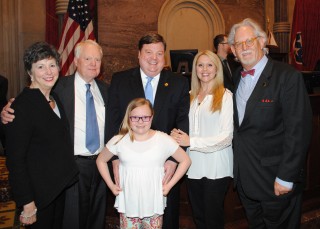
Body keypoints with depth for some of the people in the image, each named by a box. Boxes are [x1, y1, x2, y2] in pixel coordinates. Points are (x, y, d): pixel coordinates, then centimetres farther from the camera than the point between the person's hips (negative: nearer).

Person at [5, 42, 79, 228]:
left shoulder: (56, 97, 5)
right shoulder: (22, 106, -20)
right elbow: (15, 159, -20)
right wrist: (27, 204, -20)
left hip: (60, 187, 8)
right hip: (39, 191, -7)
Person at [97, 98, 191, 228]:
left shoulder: (163, 140, -6)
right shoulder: (119, 140, -3)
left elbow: (185, 160, 3)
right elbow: (101, 160, 12)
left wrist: (169, 185, -2)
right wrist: (111, 185, 4)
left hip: (153, 204, 0)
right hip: (128, 204, 1)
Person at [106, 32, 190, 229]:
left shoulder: (179, 83, 2)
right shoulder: (119, 80, 2)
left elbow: (183, 124, -3)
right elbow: (113, 122, 0)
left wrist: (173, 160, -12)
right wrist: (116, 158, -8)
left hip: (166, 167, 0)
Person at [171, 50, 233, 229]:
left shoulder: (225, 96, -8)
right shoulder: (191, 96, 10)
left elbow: (227, 136, -13)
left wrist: (191, 141, -16)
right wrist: (178, 134, -5)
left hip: (216, 167, -5)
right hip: (194, 165, 5)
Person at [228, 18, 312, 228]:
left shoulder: (288, 77, -15)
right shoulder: (236, 78, 7)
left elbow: (298, 132, -18)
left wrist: (286, 178, -19)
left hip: (275, 180, -6)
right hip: (245, 178, 6)